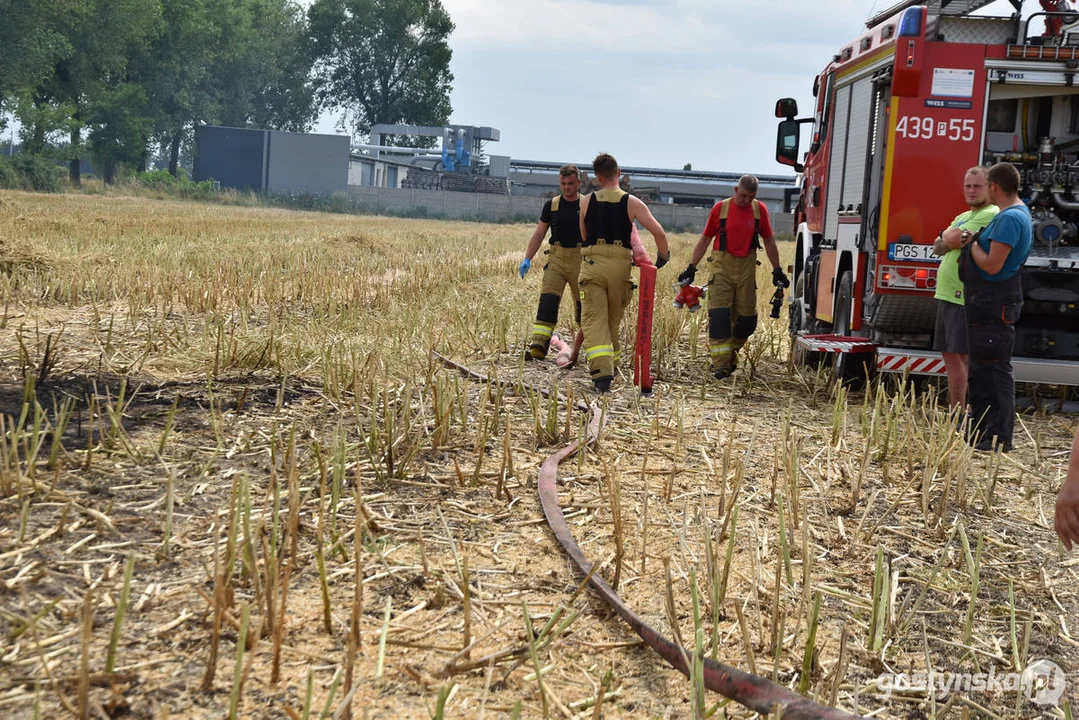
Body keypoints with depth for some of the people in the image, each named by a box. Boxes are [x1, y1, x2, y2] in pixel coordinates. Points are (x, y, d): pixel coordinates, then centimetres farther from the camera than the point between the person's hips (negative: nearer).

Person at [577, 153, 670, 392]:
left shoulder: (586, 202, 7)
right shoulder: (632, 203, 3)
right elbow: (659, 232, -4)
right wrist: (663, 257, 12)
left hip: (592, 264, -1)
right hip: (620, 265, 1)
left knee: (594, 320, -5)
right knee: (613, 320, 16)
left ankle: (601, 370, -21)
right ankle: (610, 365, 26)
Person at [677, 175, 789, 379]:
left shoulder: (759, 209, 6)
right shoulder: (720, 208, 0)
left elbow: (769, 241, 14)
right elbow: (705, 239, 6)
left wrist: (777, 271, 15)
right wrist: (691, 267, 2)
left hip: (747, 268, 2)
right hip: (721, 266, -2)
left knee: (746, 317, 3)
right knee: (719, 315, -11)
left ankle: (730, 354, 23)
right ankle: (720, 364, -11)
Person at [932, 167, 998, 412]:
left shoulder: (990, 215, -10)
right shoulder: (963, 217, 20)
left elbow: (952, 241, -18)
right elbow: (938, 247, 10)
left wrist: (948, 237, 3)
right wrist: (951, 238, -8)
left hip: (965, 297, -10)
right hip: (947, 295, 10)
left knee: (957, 355, -10)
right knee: (949, 355, 11)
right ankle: (953, 411, 17)